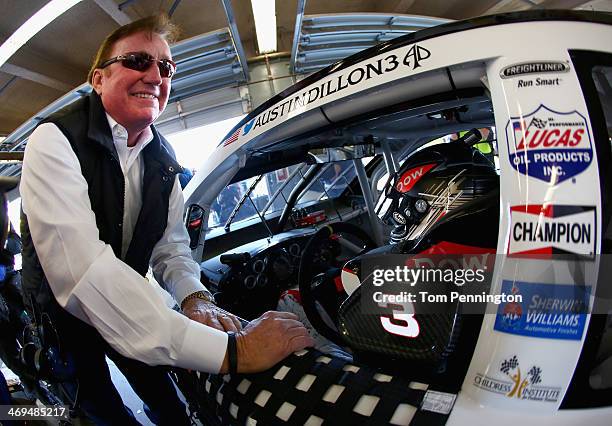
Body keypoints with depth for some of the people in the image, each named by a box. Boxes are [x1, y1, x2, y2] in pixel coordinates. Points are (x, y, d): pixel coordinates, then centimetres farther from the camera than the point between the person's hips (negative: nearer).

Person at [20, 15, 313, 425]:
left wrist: (195, 296, -28)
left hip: (123, 302, 5)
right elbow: (80, 269, -42)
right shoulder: (56, 141, -28)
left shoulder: (162, 158, -5)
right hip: (61, 312, -4)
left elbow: (171, 243, -3)